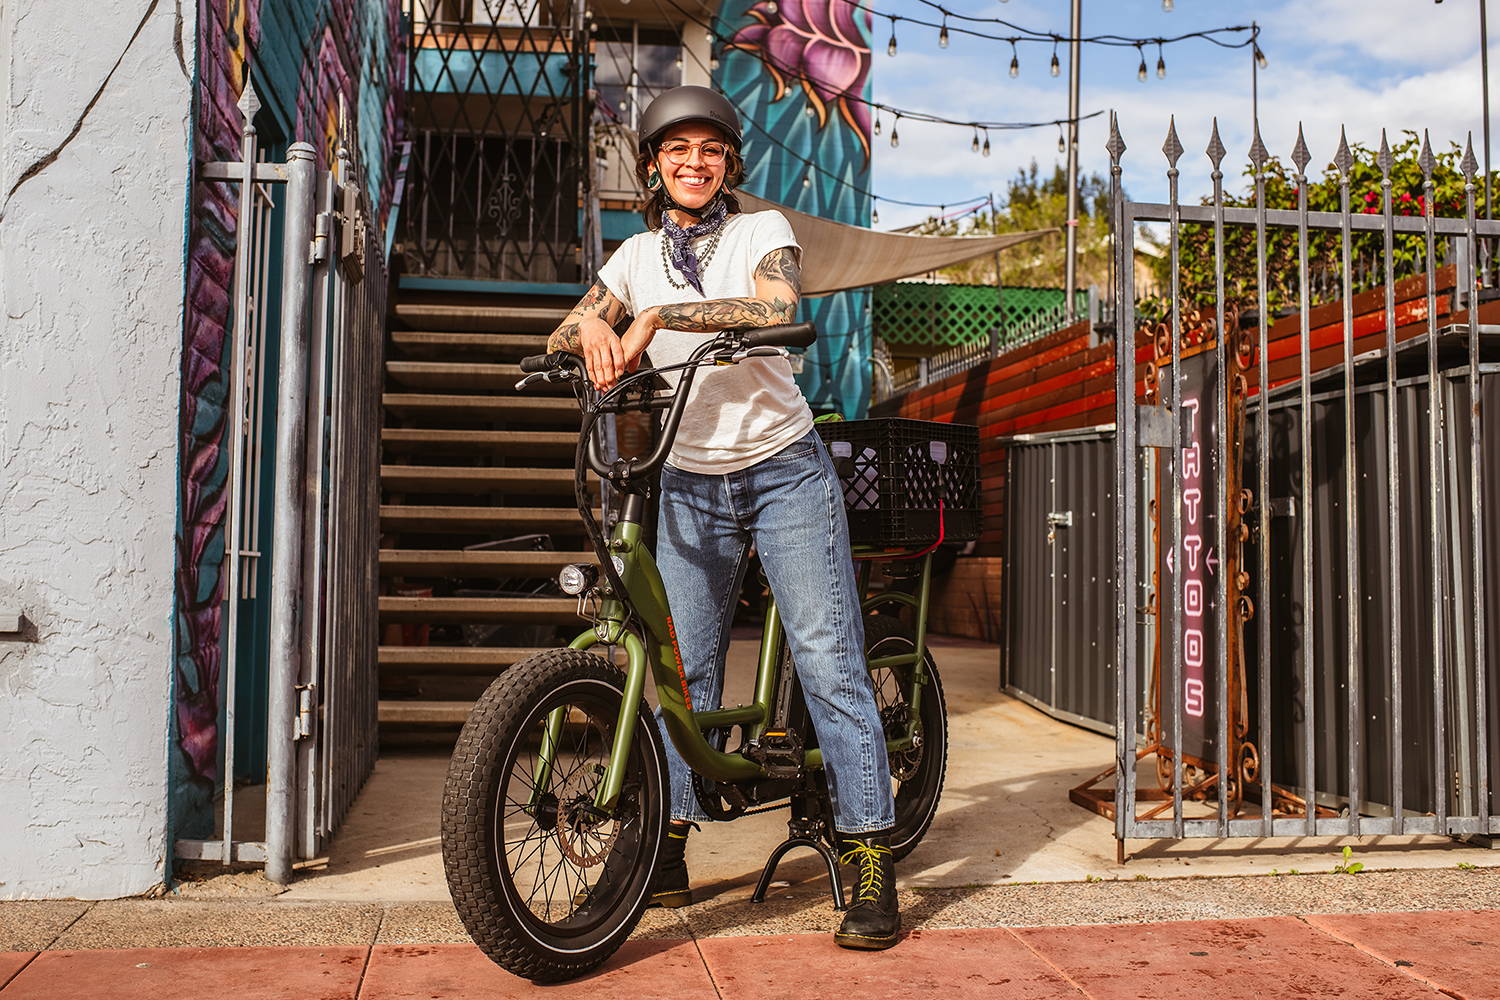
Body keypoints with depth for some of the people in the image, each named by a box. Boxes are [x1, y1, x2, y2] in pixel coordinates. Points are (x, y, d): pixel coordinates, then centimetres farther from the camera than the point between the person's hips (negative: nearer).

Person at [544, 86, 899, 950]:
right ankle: (670, 844, 14)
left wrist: (659, 315, -28)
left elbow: (777, 308, -23)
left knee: (829, 659, -7)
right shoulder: (639, 256, 10)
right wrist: (594, 329, -19)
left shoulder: (764, 231, -2)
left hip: (784, 471, -3)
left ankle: (871, 855, -2)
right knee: (682, 669, 2)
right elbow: (562, 339, 4)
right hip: (691, 484, 3)